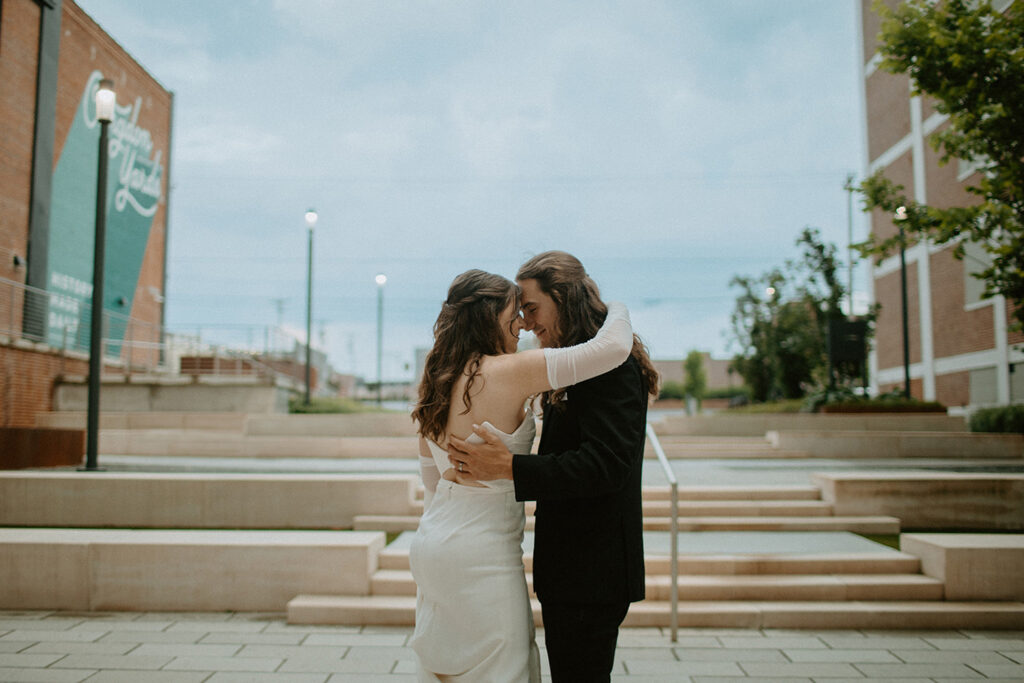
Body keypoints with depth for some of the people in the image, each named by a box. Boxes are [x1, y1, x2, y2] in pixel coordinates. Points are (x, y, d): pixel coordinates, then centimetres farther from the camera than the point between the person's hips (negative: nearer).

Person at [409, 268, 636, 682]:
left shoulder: (435, 384, 7)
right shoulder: (509, 372, -17)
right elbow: (613, 347, -21)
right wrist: (617, 310, 0)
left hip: (432, 542, 9)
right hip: (480, 553, -8)